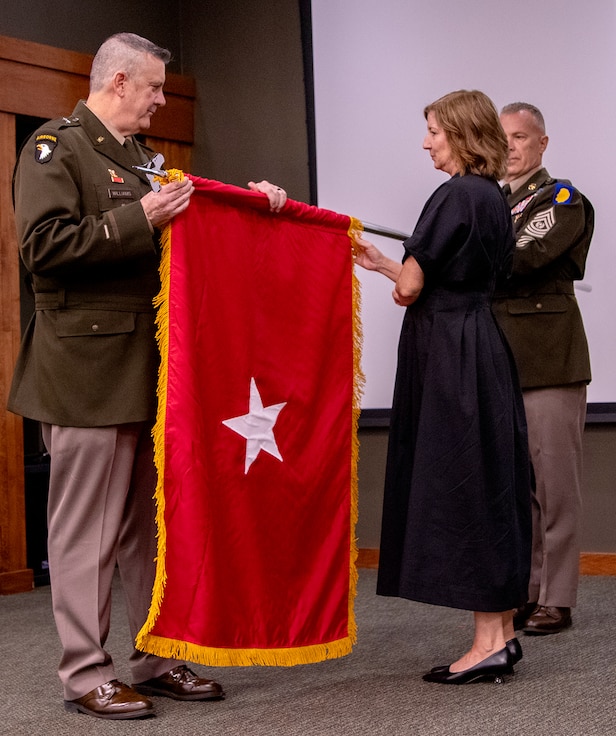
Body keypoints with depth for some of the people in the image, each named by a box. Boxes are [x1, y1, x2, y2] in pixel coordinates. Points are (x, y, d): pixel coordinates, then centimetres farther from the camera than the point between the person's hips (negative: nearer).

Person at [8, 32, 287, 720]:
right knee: (87, 529, -2)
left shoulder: (139, 157, 20)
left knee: (151, 523, 12)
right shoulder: (55, 146, -5)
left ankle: (157, 657, 21)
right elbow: (44, 245, -17)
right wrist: (138, 219, -19)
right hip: (90, 367, -8)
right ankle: (85, 673, 6)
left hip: (150, 367, 8)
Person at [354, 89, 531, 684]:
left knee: (461, 486, -5)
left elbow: (410, 288, -15)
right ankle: (502, 633, 18)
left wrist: (394, 278, 8)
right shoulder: (492, 198, 14)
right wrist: (381, 262, 19)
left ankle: (489, 642, -1)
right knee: (488, 487, 11)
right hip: (480, 347, 10)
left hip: (448, 354, -10)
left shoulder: (456, 196, -15)